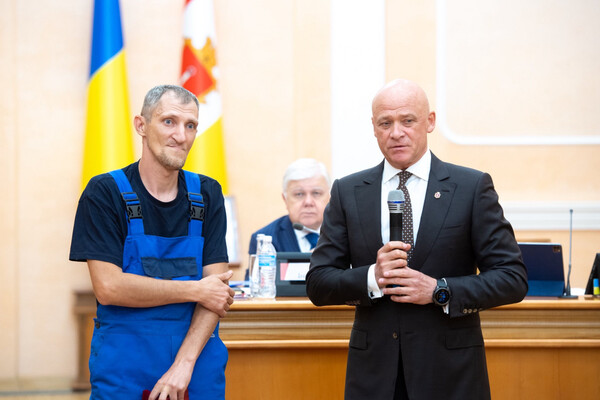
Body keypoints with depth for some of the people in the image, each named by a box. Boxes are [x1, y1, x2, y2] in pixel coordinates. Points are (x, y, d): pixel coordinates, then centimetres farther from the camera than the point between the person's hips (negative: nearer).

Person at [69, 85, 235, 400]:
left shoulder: (207, 194, 5)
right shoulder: (104, 193, -4)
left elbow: (216, 287, -3)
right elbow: (108, 286, -13)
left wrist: (184, 363, -15)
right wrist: (195, 291, -10)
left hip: (197, 360, 3)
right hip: (123, 370, -2)